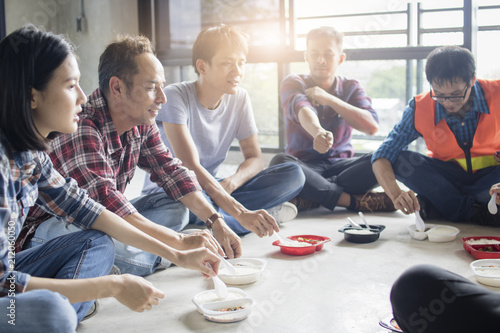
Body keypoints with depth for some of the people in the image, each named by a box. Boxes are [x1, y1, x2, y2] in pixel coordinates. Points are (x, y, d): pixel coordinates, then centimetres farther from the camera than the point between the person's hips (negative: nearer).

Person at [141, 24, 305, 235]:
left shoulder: (239, 98, -3)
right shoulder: (175, 97, -21)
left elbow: (255, 158, -1)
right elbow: (190, 168, -31)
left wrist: (230, 183, -26)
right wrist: (241, 213, -41)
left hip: (211, 187, 5)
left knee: (293, 174, -11)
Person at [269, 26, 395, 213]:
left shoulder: (351, 88, 8)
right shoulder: (293, 83, 0)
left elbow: (372, 127, -10)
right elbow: (303, 111, -25)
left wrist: (329, 99, -14)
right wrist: (318, 132, -49)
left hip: (340, 165, 2)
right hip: (305, 165, -2)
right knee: (280, 162, -36)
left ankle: (314, 195, -28)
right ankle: (354, 200, -31)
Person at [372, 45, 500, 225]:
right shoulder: (419, 108, -16)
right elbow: (382, 156, -19)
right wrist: (396, 195, -39)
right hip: (449, 177, 2)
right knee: (399, 159, -25)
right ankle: (476, 212, -24)